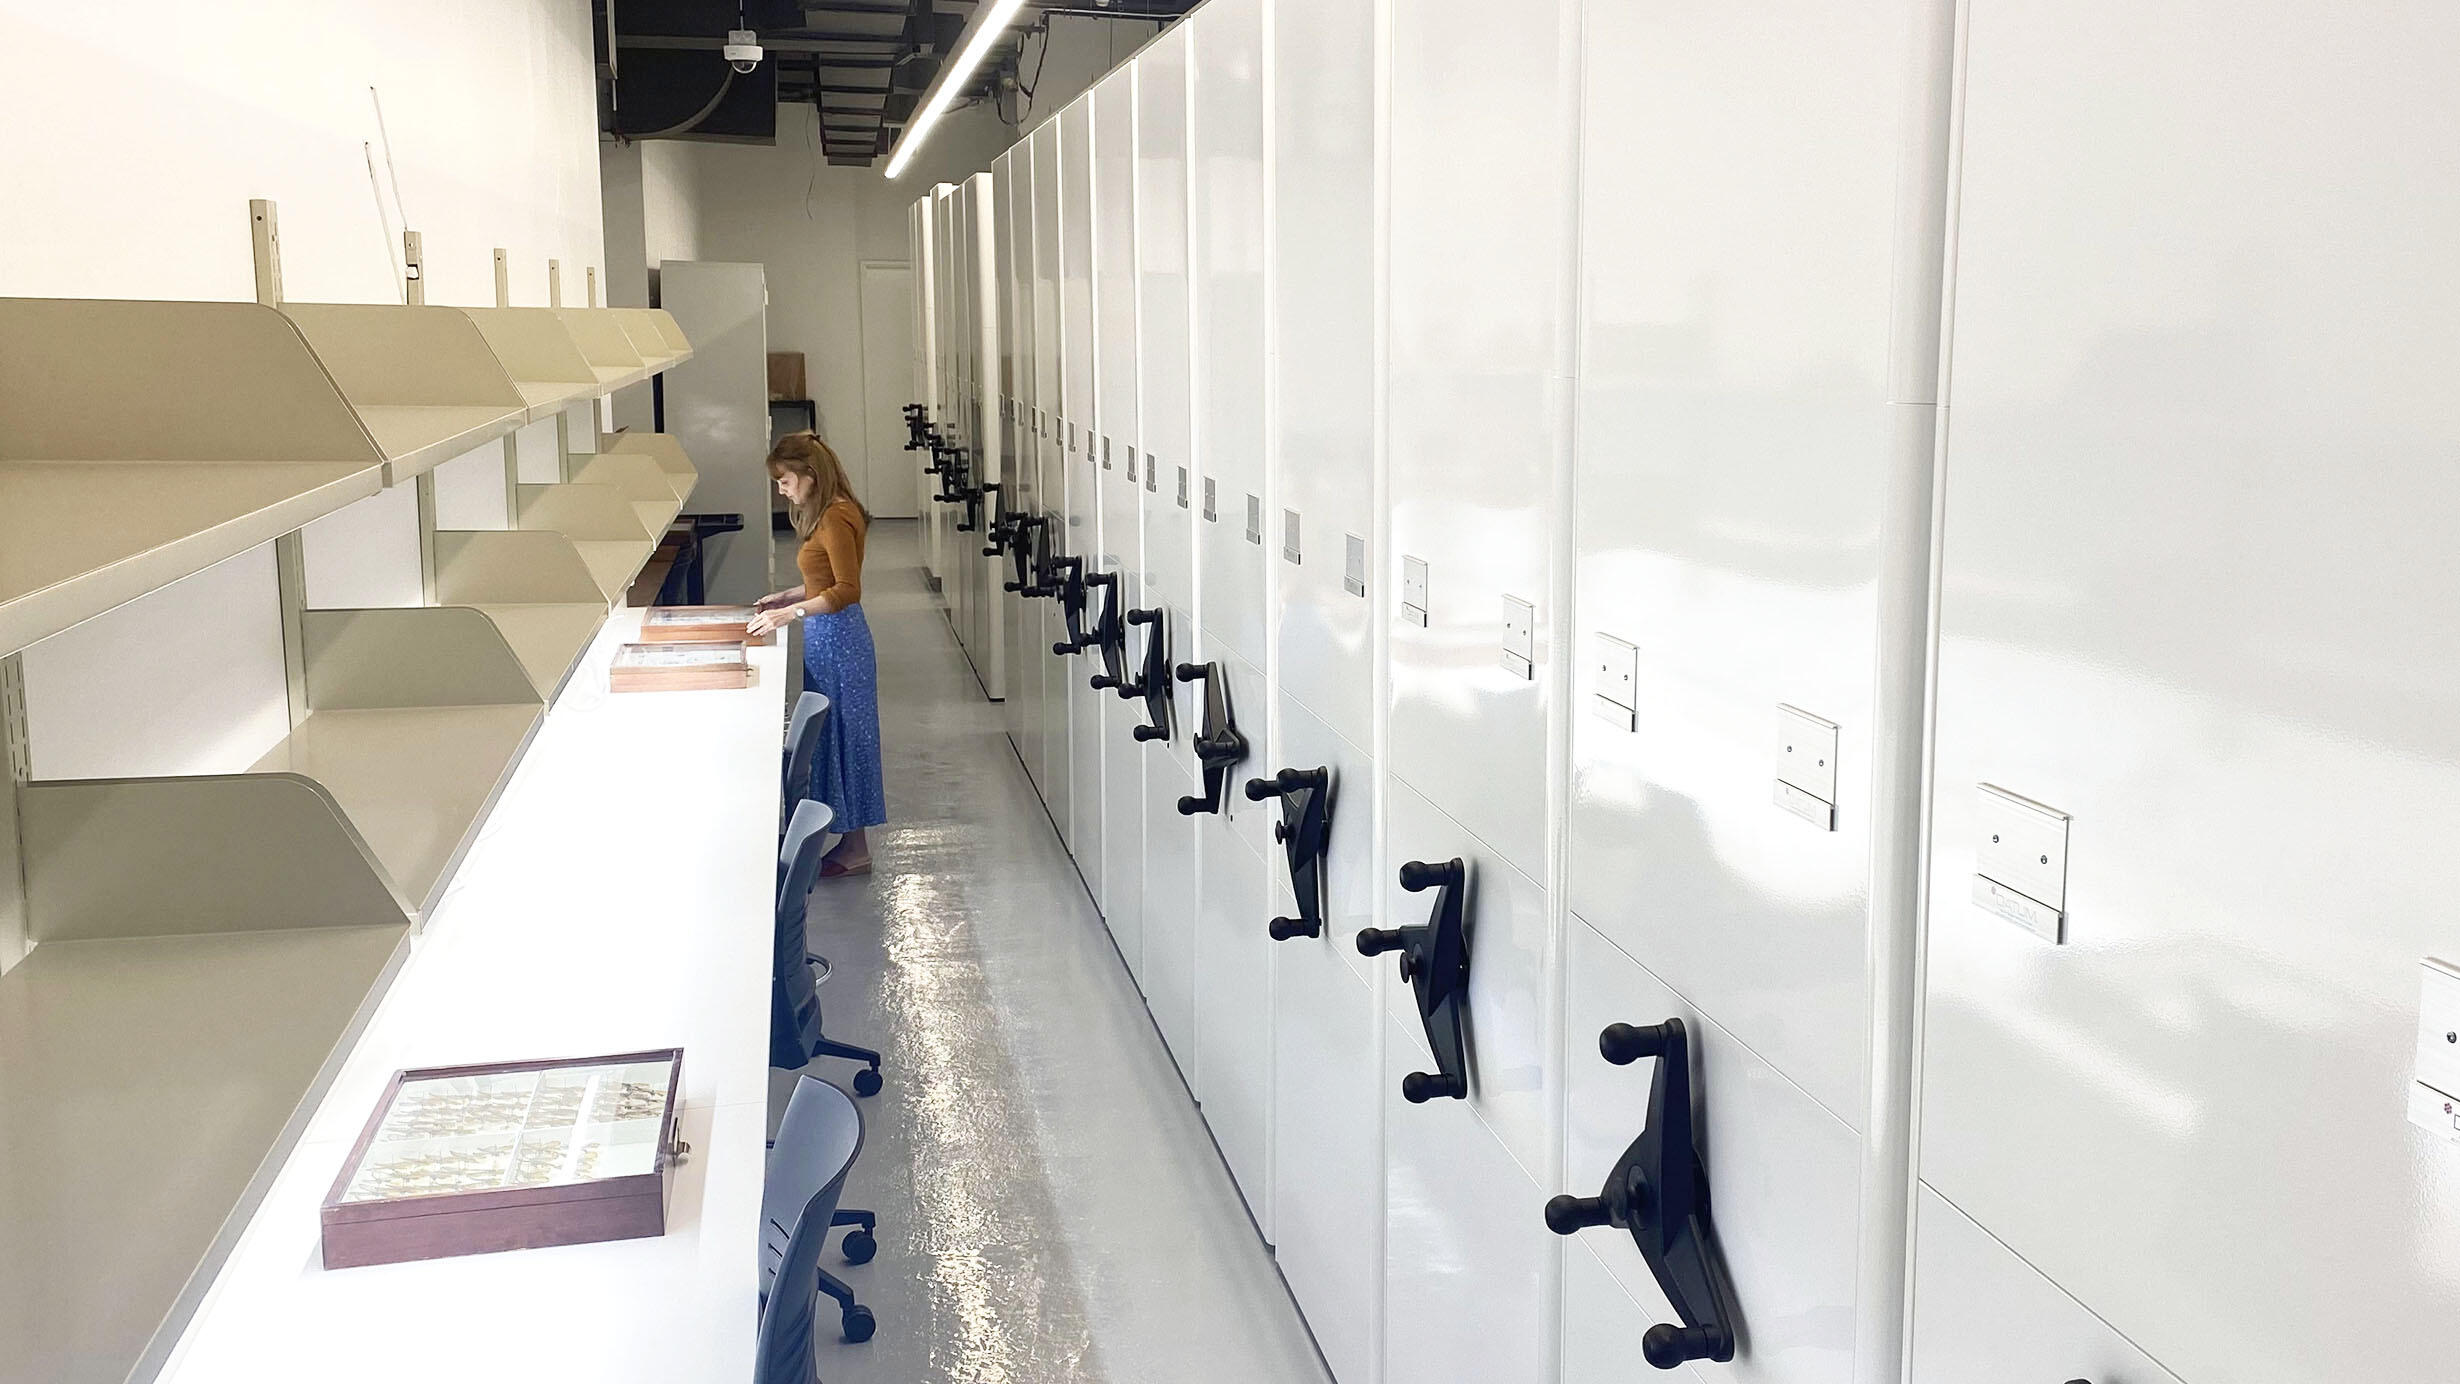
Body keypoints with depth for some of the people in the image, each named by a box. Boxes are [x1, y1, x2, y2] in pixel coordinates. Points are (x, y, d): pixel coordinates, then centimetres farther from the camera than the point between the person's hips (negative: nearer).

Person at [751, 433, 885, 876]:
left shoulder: (837, 518, -19)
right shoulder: (827, 514, 12)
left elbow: (848, 591, -24)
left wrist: (791, 613, -27)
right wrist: (789, 596, 11)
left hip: (837, 640, -10)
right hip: (827, 639, 10)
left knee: (842, 736, -1)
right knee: (833, 736, 13)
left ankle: (854, 850, 8)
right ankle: (851, 842, 21)